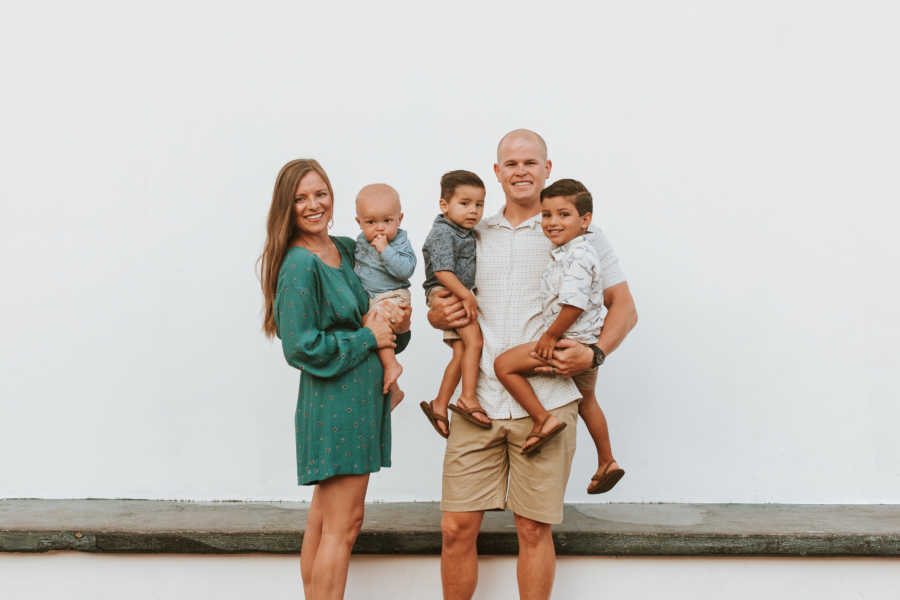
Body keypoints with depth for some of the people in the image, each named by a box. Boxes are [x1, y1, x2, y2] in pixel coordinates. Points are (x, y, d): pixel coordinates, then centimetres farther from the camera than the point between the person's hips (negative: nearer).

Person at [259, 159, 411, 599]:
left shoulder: (345, 249, 11)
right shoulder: (299, 265, -14)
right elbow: (301, 348, -17)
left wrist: (396, 324, 0)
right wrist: (368, 338, -11)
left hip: (359, 397, 9)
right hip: (335, 401, -9)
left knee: (324, 517, 15)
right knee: (343, 525, -5)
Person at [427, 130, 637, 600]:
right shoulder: (476, 236, 15)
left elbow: (623, 308, 8)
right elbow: (443, 308, 22)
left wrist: (594, 354, -9)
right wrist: (438, 314, -2)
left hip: (545, 404, -2)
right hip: (478, 400, 3)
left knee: (534, 529, 3)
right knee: (456, 527, 1)